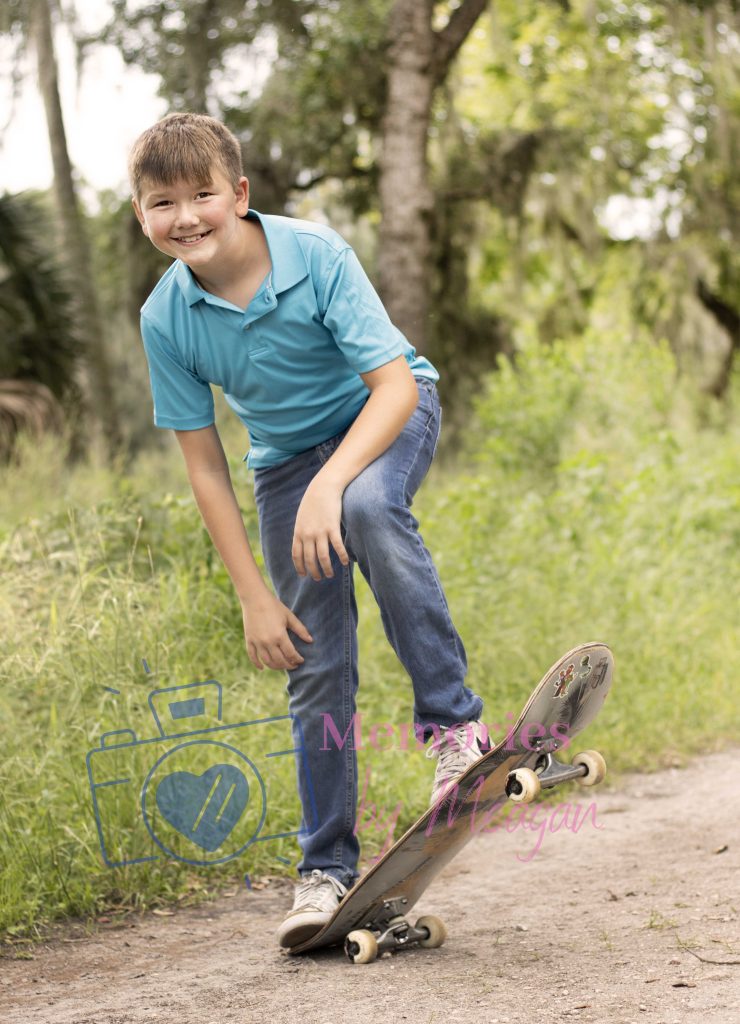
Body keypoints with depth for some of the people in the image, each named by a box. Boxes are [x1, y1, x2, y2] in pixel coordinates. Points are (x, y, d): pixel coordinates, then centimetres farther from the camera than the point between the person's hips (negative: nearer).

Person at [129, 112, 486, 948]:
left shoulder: (316, 254, -26)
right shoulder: (166, 319, -17)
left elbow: (394, 385, -28)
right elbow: (204, 466, -10)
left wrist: (329, 485, -42)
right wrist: (254, 596, -12)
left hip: (385, 417, -3)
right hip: (286, 457, 3)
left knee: (367, 507, -39)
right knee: (315, 663, -1)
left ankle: (453, 723, -28)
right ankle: (327, 869, 13)